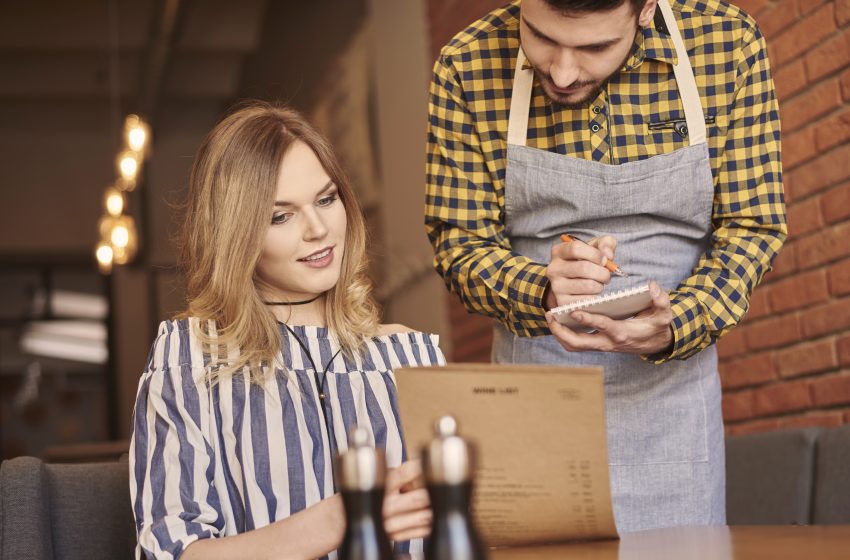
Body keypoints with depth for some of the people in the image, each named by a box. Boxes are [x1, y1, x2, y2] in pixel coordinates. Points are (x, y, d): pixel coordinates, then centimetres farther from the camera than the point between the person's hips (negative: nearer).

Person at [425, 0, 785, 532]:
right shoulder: (467, 67, -11)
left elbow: (752, 226, -5)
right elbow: (458, 241, -6)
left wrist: (673, 328, -23)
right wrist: (543, 292, -27)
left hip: (672, 384, 1)